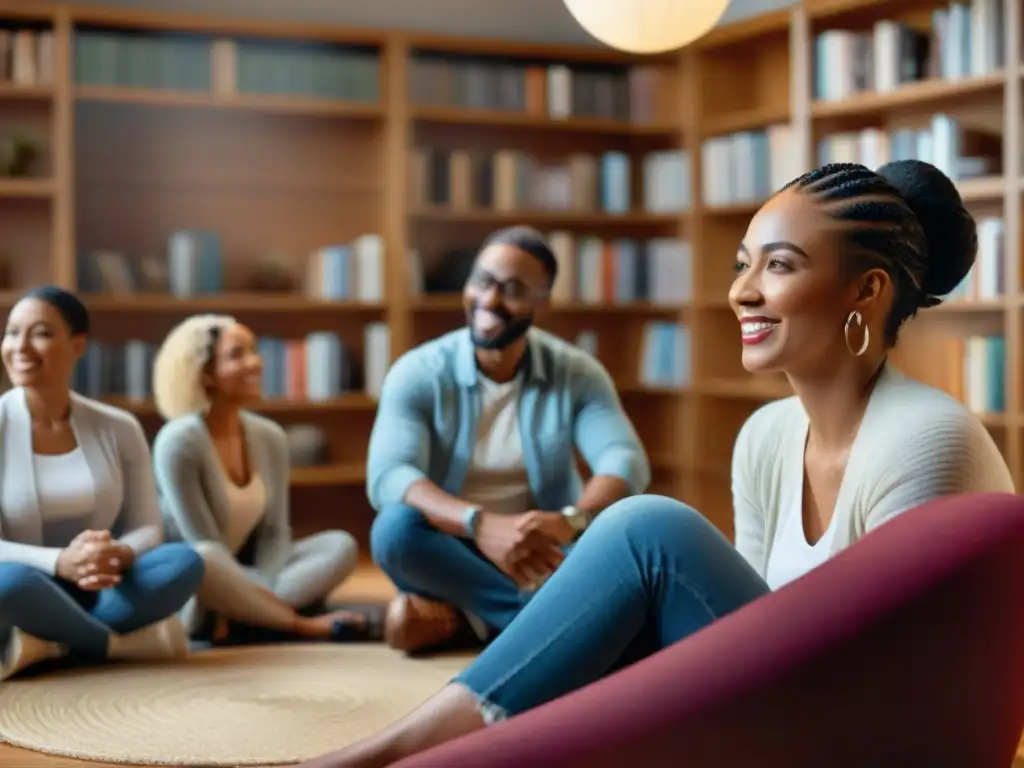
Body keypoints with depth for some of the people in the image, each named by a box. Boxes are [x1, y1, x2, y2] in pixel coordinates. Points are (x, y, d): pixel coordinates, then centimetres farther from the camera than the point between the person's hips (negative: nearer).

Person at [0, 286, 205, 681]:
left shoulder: (119, 428, 2)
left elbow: (146, 528, 2)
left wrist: (118, 555, -22)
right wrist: (60, 562, -30)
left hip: (98, 594, 4)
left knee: (184, 562, -24)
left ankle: (50, 644, -23)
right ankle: (119, 642, -16)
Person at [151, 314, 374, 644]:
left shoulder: (270, 437, 2)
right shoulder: (178, 441, -17)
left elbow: (276, 531, 1)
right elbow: (204, 544, -19)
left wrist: (257, 597, -16)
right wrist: (261, 595, -25)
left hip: (243, 575, 7)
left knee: (341, 546, -12)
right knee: (201, 562, -40)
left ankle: (232, 621, -28)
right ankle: (303, 626, -23)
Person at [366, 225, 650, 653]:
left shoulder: (578, 374, -4)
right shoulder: (417, 374, -9)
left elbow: (626, 462, -18)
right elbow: (388, 476, -24)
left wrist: (571, 521, -41)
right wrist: (480, 523, -43)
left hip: (544, 558, 1)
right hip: (453, 550, -1)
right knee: (396, 528, -33)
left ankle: (462, 619, -21)